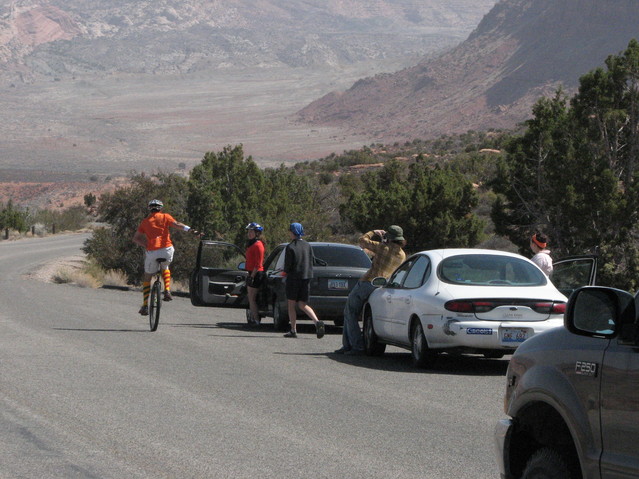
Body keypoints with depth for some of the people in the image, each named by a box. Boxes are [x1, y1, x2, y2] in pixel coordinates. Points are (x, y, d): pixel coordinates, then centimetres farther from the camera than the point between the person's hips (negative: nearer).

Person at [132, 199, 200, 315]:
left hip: (152, 252, 0)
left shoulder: (145, 221, 13)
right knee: (165, 267, 34)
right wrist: (190, 230, -25)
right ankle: (167, 291, 13)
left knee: (147, 278, 18)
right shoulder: (165, 217, 8)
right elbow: (176, 224, -11)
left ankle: (145, 306, 11)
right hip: (167, 250, 0)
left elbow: (135, 238, 9)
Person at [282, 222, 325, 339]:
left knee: (291, 304, 6)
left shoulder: (290, 247, -12)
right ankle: (317, 322, -12)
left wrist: (286, 272, 8)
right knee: (302, 305, 9)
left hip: (293, 277, -5)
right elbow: (311, 262, 8)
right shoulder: (307, 246, 6)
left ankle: (293, 330, 3)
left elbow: (287, 266, -12)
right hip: (306, 277, 6)